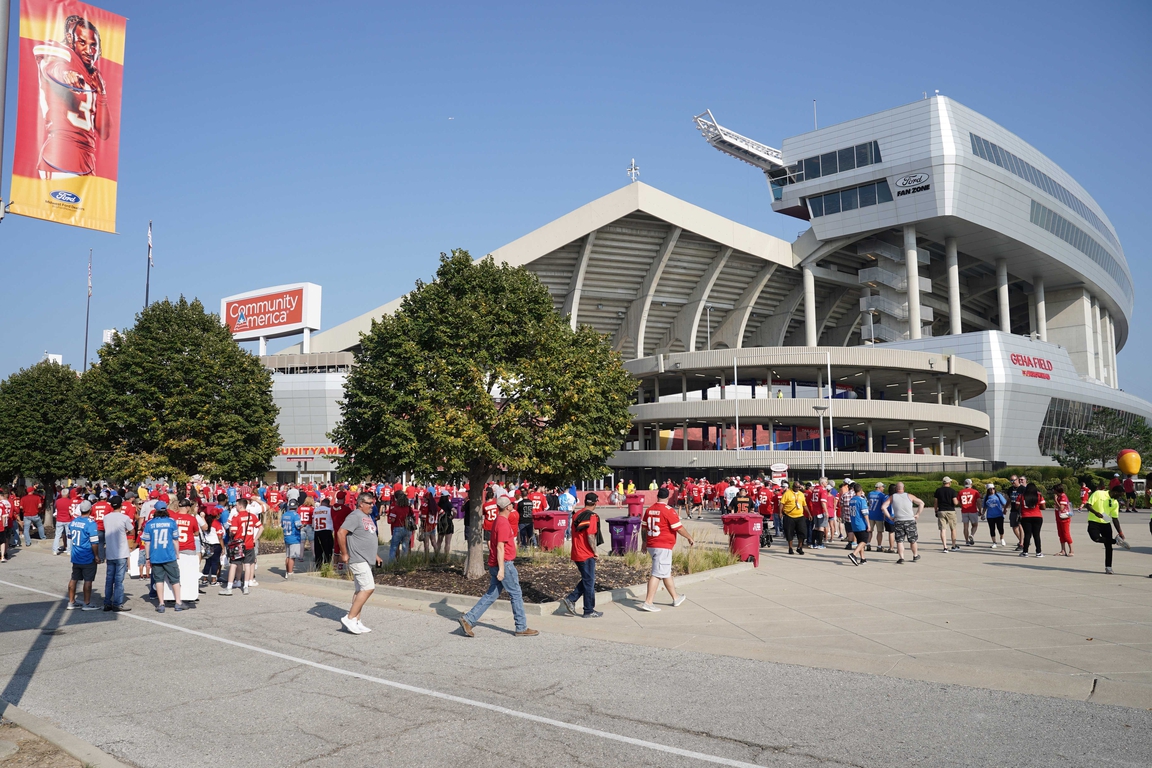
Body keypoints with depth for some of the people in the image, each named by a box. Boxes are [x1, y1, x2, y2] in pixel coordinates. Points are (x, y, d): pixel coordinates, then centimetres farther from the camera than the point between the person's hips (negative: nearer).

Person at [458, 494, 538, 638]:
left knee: (491, 595, 10)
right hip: (504, 564, -9)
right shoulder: (503, 523, -17)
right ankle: (521, 628, 9)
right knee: (516, 594, 1)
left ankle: (468, 619, 4)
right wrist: (501, 569, -24)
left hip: (495, 565, 9)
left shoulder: (498, 520, 14)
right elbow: (500, 547, -22)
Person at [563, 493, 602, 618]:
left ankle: (571, 599, 10)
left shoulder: (577, 515, 9)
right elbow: (590, 536, -21)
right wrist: (595, 551, -10)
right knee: (589, 582, 4)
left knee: (586, 580, 20)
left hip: (576, 554, 8)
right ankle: (589, 611, 12)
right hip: (587, 555, -8)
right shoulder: (592, 516, -15)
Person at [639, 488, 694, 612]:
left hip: (651, 546, 8)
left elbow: (643, 528, 14)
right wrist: (690, 538, 4)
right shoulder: (668, 510, -13)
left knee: (666, 572, 19)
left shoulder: (649, 510, 7)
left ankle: (676, 598, 31)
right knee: (657, 574, -7)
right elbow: (679, 528, -11)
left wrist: (645, 543, 26)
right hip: (663, 547, -8)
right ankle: (648, 602, -10)